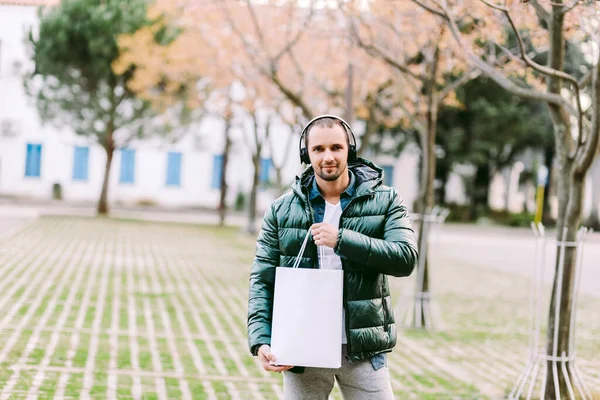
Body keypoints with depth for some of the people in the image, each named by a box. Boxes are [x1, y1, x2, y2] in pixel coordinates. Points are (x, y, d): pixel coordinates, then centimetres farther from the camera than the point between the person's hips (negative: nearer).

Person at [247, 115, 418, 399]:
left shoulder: (385, 201, 2)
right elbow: (262, 280, 3)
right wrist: (261, 340, -11)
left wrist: (341, 240, -20)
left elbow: (406, 258, -11)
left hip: (363, 351, -1)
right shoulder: (281, 210, 5)